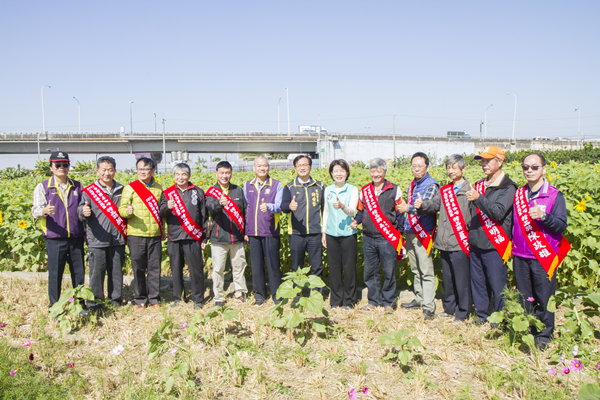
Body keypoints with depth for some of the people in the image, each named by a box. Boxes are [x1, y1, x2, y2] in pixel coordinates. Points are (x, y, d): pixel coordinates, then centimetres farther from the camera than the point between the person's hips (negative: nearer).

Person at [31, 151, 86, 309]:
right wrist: (44, 211, -31)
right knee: (55, 273, 3)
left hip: (76, 237, 3)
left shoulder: (77, 186, 12)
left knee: (79, 272, 9)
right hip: (55, 238, -3)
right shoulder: (43, 187, 3)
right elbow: (36, 210, -7)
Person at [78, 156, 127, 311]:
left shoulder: (121, 190, 13)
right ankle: (93, 302, 12)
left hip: (117, 239, 3)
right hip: (97, 240, -3)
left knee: (117, 270, 10)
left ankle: (116, 300, 22)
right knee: (96, 271, -1)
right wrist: (83, 212, -29)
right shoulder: (89, 191, 2)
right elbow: (80, 210, -9)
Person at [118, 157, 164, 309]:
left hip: (155, 235, 2)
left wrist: (163, 230, 20)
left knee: (155, 268, 5)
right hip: (136, 234, -2)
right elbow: (121, 209, -3)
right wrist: (127, 211, -26)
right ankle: (140, 299, 17)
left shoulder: (159, 188, 12)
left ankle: (154, 298, 17)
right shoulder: (130, 188, 2)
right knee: (138, 269, 4)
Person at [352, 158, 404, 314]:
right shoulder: (364, 190, 10)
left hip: (387, 238, -3)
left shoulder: (395, 190, 1)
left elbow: (399, 213, 4)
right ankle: (373, 300, 24)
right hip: (368, 238, 3)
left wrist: (398, 234, -2)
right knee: (370, 271, 10)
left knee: (389, 272, 2)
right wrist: (356, 221, -1)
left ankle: (388, 302, 18)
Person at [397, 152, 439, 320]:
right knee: (416, 270, 15)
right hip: (410, 232, 8)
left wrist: (407, 208, -20)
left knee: (426, 271, -7)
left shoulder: (431, 185, -8)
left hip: (423, 234, -8)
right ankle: (419, 299, 27)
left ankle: (429, 308, -4)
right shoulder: (412, 184, 17)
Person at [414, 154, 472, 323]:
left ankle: (462, 314, 14)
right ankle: (449, 309, 32)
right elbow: (434, 204, 4)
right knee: (447, 278, 17)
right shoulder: (444, 190, 14)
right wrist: (422, 205, -14)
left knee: (461, 281, 1)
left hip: (460, 244, -6)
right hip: (444, 244, 6)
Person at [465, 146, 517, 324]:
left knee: (497, 283, 0)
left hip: (494, 246, -7)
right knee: (477, 282, 13)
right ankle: (482, 316, 27)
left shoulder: (507, 187, -7)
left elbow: (498, 212, -22)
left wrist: (479, 198, -32)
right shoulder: (479, 185, 14)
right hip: (476, 243, 7)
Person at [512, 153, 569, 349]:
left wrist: (543, 216, -27)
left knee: (544, 298, 2)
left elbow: (561, 225, -11)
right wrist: (511, 245, 12)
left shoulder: (555, 195, -4)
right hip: (520, 256, 4)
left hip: (543, 257, -4)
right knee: (523, 297, 12)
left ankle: (544, 335, 16)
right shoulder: (518, 195, 11)